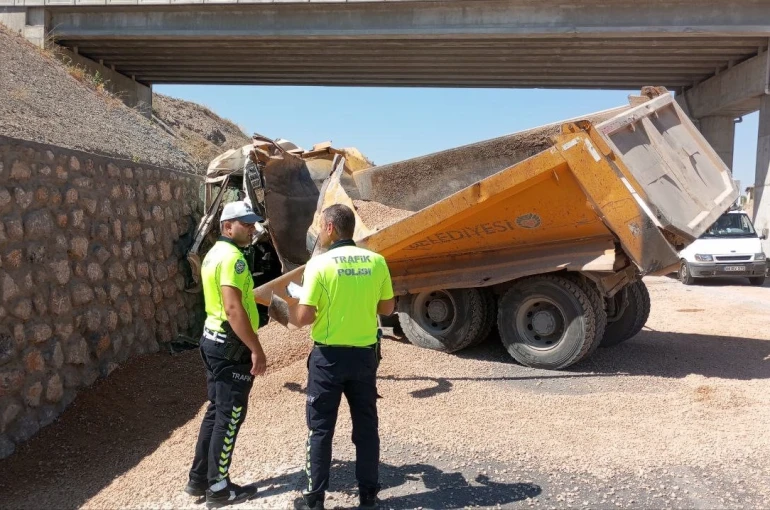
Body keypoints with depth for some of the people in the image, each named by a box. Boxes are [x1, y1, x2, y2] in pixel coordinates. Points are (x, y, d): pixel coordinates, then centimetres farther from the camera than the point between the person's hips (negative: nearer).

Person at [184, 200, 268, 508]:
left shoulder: (215, 253, 15)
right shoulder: (232, 257, -18)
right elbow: (233, 309, -26)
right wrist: (257, 350, -23)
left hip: (214, 340, 10)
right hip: (231, 345, -10)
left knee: (216, 411, 17)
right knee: (229, 416, 0)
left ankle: (199, 479, 26)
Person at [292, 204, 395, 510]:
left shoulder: (319, 263, -13)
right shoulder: (376, 261, -2)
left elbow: (303, 318, -14)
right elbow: (387, 308, 7)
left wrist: (323, 309, 6)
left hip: (329, 356, -3)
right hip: (365, 354, 4)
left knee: (320, 429, 9)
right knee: (366, 426, 14)